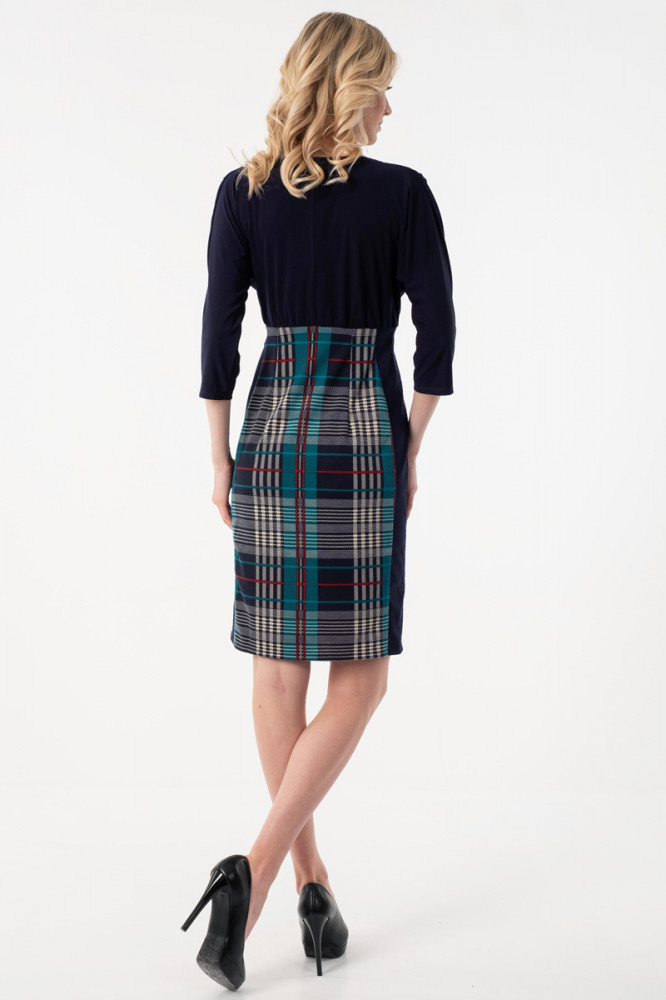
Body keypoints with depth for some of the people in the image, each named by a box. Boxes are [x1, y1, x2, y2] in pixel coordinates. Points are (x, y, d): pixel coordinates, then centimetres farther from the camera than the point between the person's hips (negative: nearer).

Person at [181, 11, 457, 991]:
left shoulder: (244, 191, 3)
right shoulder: (402, 193, -3)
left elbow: (220, 331, 1)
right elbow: (436, 332, -5)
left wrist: (220, 457, 6)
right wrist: (412, 451, 5)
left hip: (273, 429, 3)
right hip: (364, 432, -3)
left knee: (279, 666, 10)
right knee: (360, 673, 5)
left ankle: (311, 879, 18)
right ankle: (258, 865, -8)